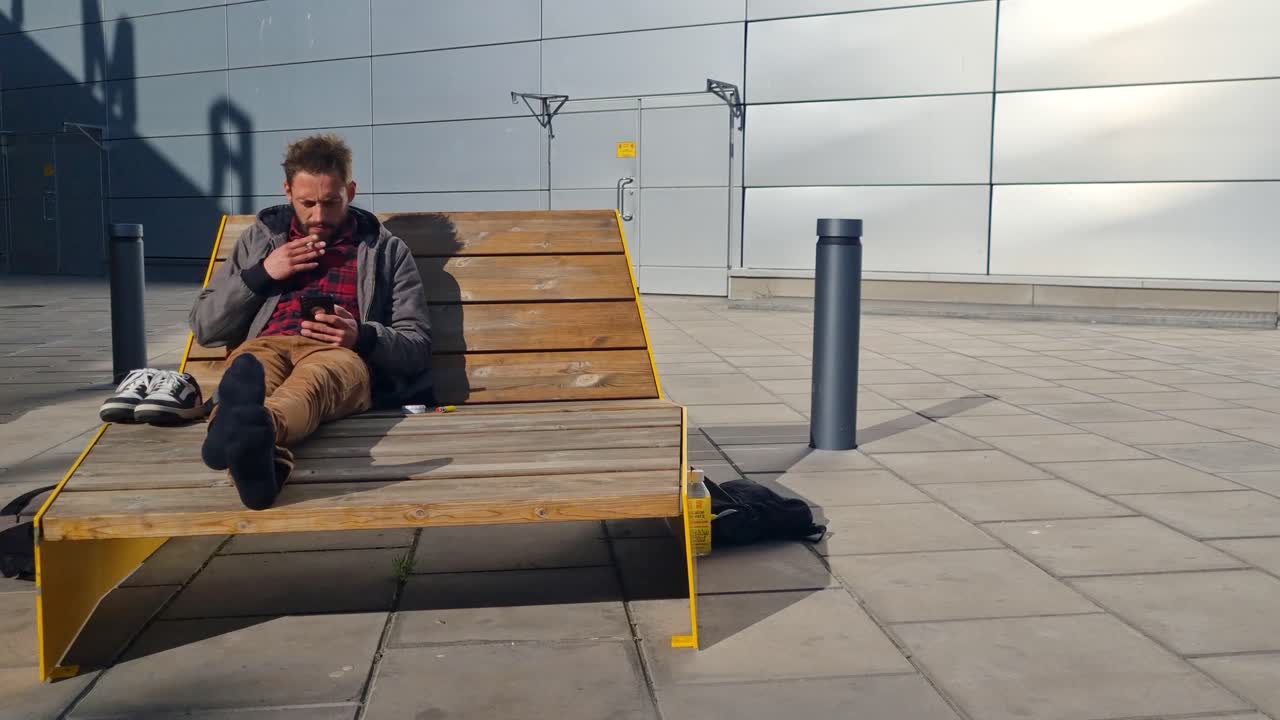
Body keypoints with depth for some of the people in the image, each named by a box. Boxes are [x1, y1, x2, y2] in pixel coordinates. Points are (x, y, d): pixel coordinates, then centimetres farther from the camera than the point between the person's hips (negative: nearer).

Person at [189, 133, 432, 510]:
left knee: (314, 379, -41)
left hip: (343, 355, -2)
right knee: (248, 370, -38)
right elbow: (204, 327, 20)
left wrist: (362, 337, -10)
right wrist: (261, 274, 4)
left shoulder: (385, 249, 19)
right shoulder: (260, 238, 25)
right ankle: (254, 449, -71)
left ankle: (255, 431, -74)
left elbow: (418, 346, 12)